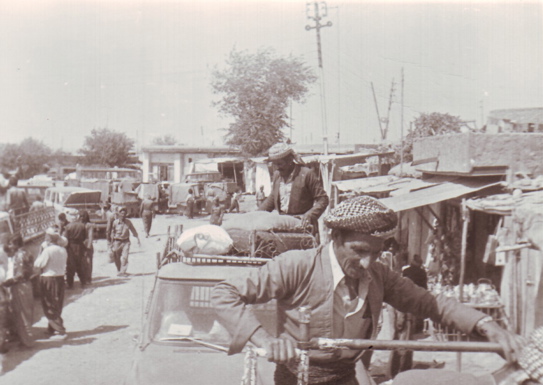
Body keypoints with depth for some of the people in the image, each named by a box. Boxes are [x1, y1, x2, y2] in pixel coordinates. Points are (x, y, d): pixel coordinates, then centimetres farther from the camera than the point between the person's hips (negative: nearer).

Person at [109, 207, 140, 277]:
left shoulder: (128, 222, -1)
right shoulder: (115, 222, -4)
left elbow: (133, 230, 8)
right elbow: (112, 233, 4)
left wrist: (138, 239, 6)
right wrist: (112, 243, 5)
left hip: (126, 241, 0)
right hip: (117, 241, 0)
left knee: (125, 257, -12)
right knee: (117, 258, 7)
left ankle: (123, 272, -9)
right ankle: (119, 270, 27)